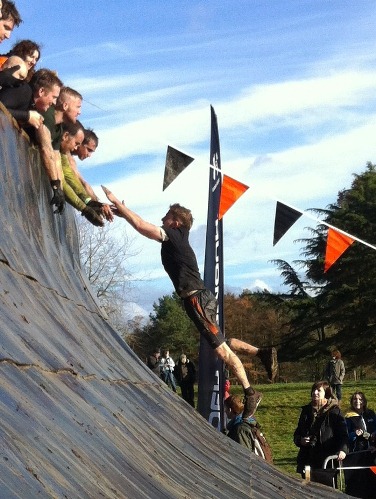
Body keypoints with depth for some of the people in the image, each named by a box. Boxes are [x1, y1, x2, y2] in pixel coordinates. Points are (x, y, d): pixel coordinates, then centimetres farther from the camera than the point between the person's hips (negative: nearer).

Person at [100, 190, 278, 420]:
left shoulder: (174, 236, -10)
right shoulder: (176, 239, 15)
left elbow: (141, 226, -16)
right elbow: (145, 226, 26)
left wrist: (116, 201, -9)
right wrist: (121, 211, 18)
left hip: (197, 300, -10)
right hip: (199, 299, 10)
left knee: (222, 349, -7)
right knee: (221, 343, 19)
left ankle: (250, 393, -3)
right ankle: (263, 353, 23)